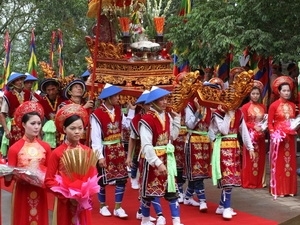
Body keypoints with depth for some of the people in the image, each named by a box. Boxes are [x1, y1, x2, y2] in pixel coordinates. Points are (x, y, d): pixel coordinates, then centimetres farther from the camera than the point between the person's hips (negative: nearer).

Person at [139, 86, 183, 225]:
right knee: (149, 190, 8)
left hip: (166, 158, 7)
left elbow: (172, 136, 12)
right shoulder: (147, 120, -18)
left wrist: (176, 119, 5)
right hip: (152, 160, -6)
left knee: (171, 189, 6)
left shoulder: (167, 116, 5)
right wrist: (158, 163, -25)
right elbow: (146, 146, -21)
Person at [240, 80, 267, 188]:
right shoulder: (245, 107, -4)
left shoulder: (263, 107, 10)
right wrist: (254, 127, -18)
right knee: (249, 159, -2)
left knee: (260, 159, 7)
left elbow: (266, 120, 17)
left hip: (261, 136, 5)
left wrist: (264, 126, -5)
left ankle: (260, 181, 15)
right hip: (250, 136, -4)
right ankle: (248, 182, 4)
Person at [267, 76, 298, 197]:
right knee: (278, 163, -1)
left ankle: (290, 189, 16)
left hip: (290, 138, 5)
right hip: (278, 138, -5)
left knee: (290, 162, 8)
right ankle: (278, 189, 6)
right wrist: (274, 134, -19)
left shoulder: (293, 105, 9)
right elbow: (269, 123, -7)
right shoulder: (274, 105, -7)